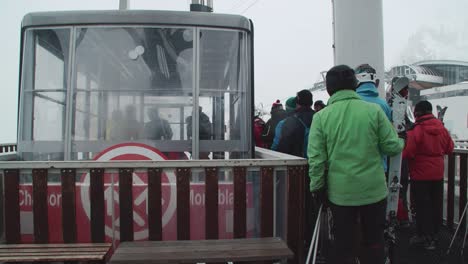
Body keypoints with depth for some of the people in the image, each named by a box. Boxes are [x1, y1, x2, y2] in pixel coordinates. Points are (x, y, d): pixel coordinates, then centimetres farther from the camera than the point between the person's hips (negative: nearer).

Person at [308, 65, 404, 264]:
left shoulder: (321, 116, -6)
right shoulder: (374, 110, -6)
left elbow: (315, 158, -8)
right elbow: (392, 147, -5)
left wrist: (317, 187, 2)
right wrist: (401, 142, 18)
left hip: (340, 192, 0)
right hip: (374, 190, 0)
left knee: (343, 245, 13)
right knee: (374, 244, 17)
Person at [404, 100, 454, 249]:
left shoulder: (416, 131, -18)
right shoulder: (442, 128, 0)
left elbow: (408, 153, -20)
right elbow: (449, 148, 9)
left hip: (421, 175, -6)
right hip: (438, 173, 6)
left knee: (423, 205, 3)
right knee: (436, 204, 15)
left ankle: (426, 238, 10)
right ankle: (434, 234, 29)